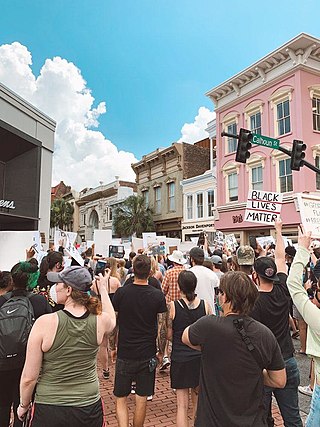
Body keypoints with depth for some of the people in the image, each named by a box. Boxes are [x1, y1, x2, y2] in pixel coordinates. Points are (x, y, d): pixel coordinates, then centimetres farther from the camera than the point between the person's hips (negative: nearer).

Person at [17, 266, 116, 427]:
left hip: (50, 412, -2)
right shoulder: (100, 320, -12)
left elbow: (29, 378, -14)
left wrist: (23, 405, 6)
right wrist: (103, 289, 24)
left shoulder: (45, 323, -21)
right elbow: (112, 320, 15)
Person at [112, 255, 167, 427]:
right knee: (141, 400, 15)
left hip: (125, 354, 0)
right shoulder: (158, 295, -10)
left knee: (120, 399, 14)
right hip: (148, 355, 1)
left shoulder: (121, 293, -11)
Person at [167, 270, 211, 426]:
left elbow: (169, 335, -6)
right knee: (198, 401, 22)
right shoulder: (205, 305, -7)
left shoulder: (172, 306, -13)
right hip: (201, 358, 3)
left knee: (182, 404, 8)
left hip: (180, 359, -3)